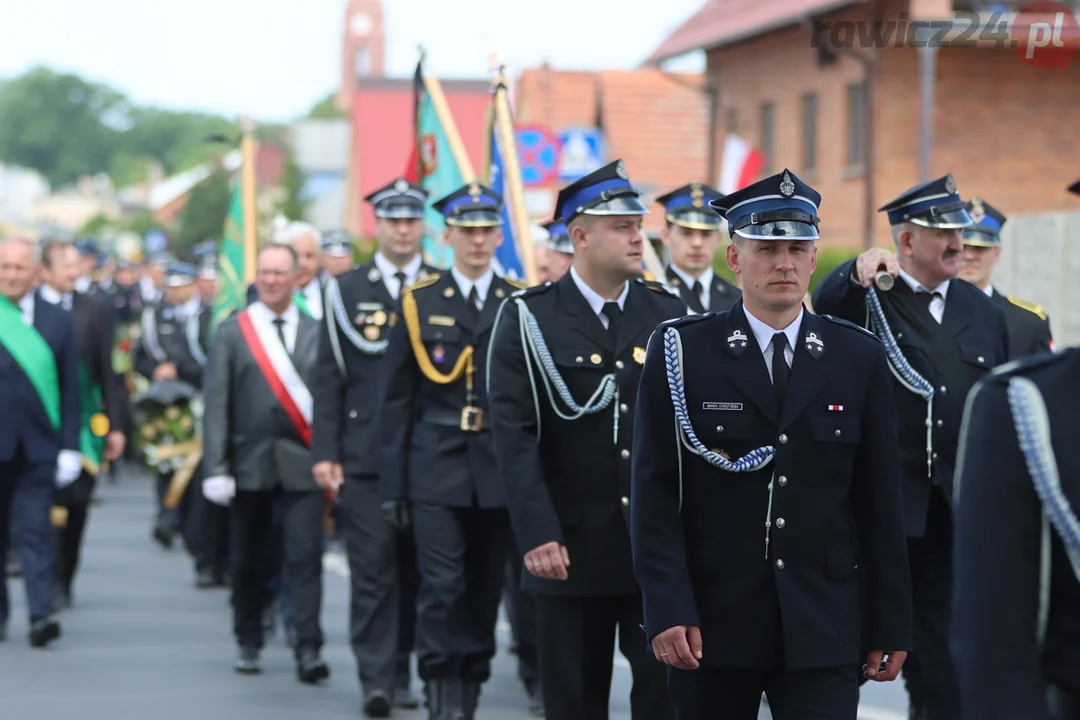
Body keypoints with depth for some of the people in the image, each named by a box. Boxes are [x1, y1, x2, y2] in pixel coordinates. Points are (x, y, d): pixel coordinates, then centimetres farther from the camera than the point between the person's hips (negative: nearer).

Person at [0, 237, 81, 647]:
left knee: (35, 529, -8)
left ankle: (41, 614, -14)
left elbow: (70, 389, 7)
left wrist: (70, 447, 1)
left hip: (38, 446, 0)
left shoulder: (57, 321, 7)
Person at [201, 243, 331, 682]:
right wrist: (216, 467, -6)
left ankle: (308, 650, -8)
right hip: (250, 462, 1)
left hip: (302, 464, 0)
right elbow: (216, 404, 1)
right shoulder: (231, 331, 4)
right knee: (248, 561, 9)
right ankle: (249, 644, 23)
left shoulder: (317, 333, 6)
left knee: (306, 558, -7)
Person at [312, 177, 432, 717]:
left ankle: (400, 673, 16)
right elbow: (329, 376, 4)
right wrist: (325, 450, -4)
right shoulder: (346, 291, 7)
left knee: (414, 568, 6)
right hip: (365, 454, -1)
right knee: (372, 566, -7)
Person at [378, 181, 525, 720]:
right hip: (436, 468, -2)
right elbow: (396, 398, 4)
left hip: (499, 469, 2)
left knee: (486, 587, 7)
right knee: (442, 585, -10)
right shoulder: (419, 302, 3)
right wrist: (392, 482, 0)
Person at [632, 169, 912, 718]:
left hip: (823, 632, 1)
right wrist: (667, 611, -13)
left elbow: (880, 501, 7)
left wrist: (891, 626, 5)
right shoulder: (681, 352, 0)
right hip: (712, 626, -1)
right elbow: (655, 493, -4)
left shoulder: (859, 358, 6)